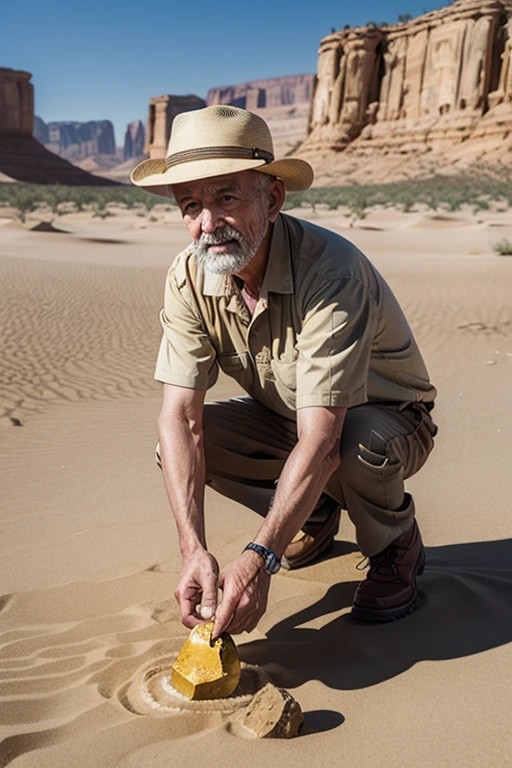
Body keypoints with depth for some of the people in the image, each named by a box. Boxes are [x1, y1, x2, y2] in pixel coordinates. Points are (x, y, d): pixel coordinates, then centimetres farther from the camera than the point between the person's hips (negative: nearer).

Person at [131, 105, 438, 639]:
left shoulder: (331, 270, -34)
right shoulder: (189, 278, -17)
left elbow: (322, 440, -38)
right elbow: (180, 414, -23)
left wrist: (258, 560, -43)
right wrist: (194, 551, -33)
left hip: (389, 420, -4)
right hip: (285, 418, 5)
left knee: (359, 443, -39)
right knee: (177, 445, -17)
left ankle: (396, 546, -2)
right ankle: (315, 517, 8)